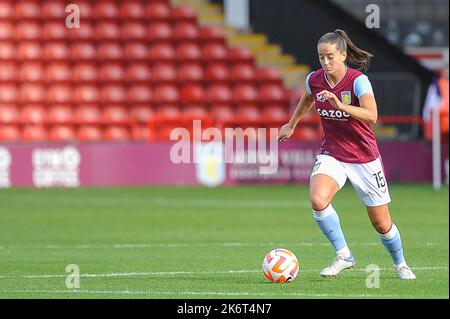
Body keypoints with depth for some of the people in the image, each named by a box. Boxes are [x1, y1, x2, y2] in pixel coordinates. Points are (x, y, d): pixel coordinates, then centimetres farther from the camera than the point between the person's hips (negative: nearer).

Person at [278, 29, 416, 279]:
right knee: (318, 200, -28)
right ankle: (343, 256, -13)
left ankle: (400, 264, 34)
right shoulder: (315, 80, -5)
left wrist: (341, 106, -47)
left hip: (364, 157, -3)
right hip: (331, 154, 3)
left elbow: (372, 115, -35)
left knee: (381, 223, 5)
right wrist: (292, 124, 32)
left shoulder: (358, 80, -19)